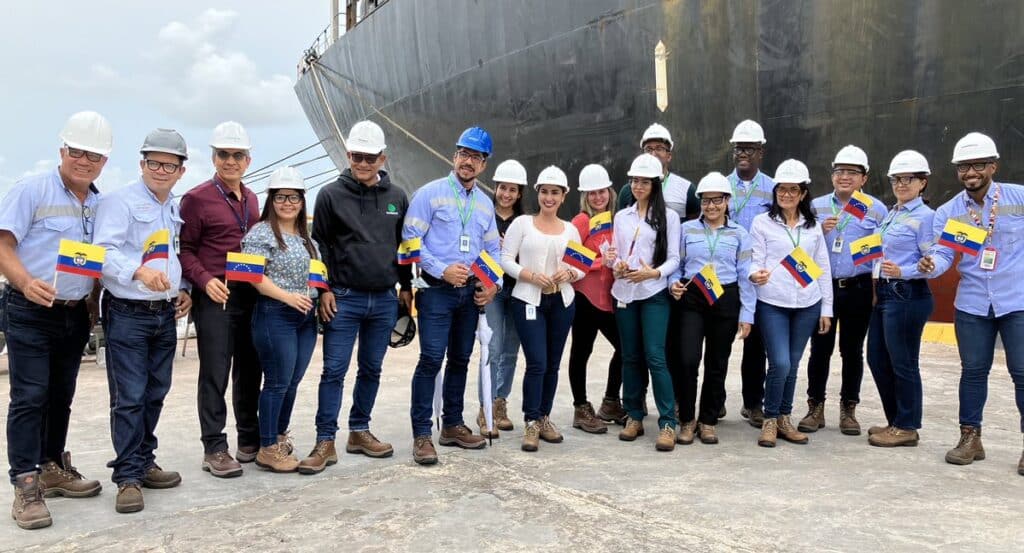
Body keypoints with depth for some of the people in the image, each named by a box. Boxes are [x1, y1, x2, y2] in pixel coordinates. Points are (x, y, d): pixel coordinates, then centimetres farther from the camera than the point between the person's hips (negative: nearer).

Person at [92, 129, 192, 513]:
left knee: (155, 394, 12)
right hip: (127, 313, -7)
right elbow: (105, 252, -19)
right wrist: (139, 271, -35)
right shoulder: (120, 201, -8)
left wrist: (183, 289, 8)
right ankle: (128, 477, 1)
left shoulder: (177, 210, 14)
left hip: (165, 314, 7)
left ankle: (143, 462, 24)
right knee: (129, 398, -6)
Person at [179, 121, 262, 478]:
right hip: (215, 297, -6)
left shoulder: (252, 200, 15)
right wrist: (205, 280, -19)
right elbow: (184, 249, -5)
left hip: (251, 295, 6)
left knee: (250, 372, 12)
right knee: (215, 375, -2)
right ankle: (214, 449, 5)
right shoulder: (197, 199, -4)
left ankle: (250, 440, 23)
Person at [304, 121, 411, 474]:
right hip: (344, 299, -3)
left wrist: (405, 287, 13)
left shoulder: (397, 197, 8)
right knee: (334, 371, -2)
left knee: (372, 370, 12)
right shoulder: (331, 195, -1)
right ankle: (325, 443, 4)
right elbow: (319, 246, 0)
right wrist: (324, 290, -6)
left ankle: (359, 432, 25)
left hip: (385, 300, 4)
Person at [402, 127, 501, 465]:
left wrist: (494, 284, 3)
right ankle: (421, 434, -2)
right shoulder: (430, 193, -4)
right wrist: (442, 270, -16)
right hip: (437, 289, -6)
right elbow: (410, 240, -10)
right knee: (431, 359, -10)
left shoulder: (485, 203, 13)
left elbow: (493, 249, 19)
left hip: (471, 292, 6)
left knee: (460, 360, 12)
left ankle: (452, 425, 25)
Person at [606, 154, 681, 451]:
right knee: (630, 357, 8)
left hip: (654, 293, -4)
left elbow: (674, 259, -2)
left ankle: (668, 423, -6)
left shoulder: (668, 216, 2)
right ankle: (634, 417, 18)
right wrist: (616, 266, -9)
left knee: (655, 357, -11)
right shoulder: (621, 217, 14)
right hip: (624, 293, 4)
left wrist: (654, 273, -20)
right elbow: (613, 254, 14)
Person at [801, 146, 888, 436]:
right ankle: (816, 408, 16)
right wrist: (820, 231, -11)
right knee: (820, 349, 5)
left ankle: (848, 409, 20)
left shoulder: (877, 209, 3)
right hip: (822, 287, 1)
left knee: (853, 350, 8)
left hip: (858, 289, -1)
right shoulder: (816, 206, 8)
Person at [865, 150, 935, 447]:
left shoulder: (925, 216, -10)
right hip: (885, 293, 9)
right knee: (877, 358, 12)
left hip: (908, 296, -9)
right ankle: (895, 420, 26)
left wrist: (902, 272, -28)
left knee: (903, 362, 1)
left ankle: (906, 427, 14)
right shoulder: (891, 214, 14)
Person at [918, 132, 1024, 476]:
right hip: (972, 305, 2)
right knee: (973, 371, 11)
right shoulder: (947, 212, 0)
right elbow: (943, 254, -8)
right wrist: (930, 265, -29)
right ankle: (970, 438, 24)